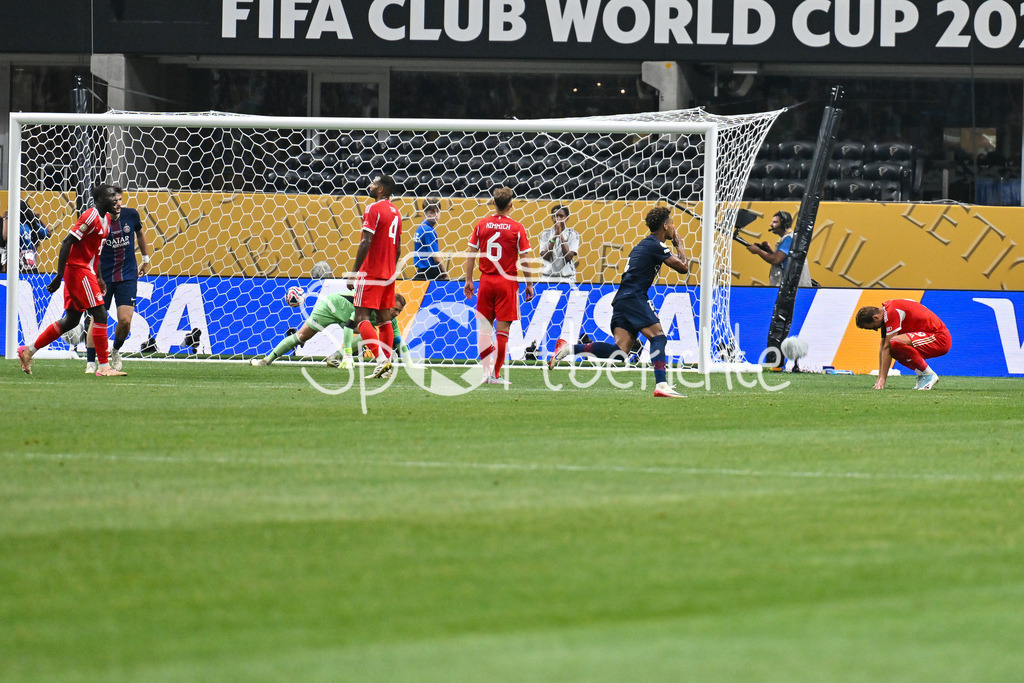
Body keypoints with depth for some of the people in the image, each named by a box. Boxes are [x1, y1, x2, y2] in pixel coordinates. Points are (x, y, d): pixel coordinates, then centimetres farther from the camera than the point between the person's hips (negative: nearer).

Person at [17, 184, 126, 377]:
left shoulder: (106, 218, 14)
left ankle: (28, 351, 20)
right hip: (78, 269, -10)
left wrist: (98, 277, 21)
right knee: (100, 314, -11)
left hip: (87, 272, 10)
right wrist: (59, 275, -20)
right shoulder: (91, 217, -16)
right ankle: (104, 366, -9)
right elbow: (67, 243, -19)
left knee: (71, 320, 12)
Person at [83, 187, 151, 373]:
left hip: (128, 276, 2)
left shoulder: (131, 215, -4)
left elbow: (141, 233, 17)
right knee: (97, 319, -3)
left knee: (125, 320, -7)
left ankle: (116, 351, 22)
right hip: (103, 277, -2)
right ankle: (90, 363, 7)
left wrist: (146, 260, 24)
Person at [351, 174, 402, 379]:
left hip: (371, 273, -8)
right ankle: (387, 364, 6)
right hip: (389, 274, 8)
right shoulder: (395, 211, 15)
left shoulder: (374, 209, -11)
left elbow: (366, 243, -18)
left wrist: (354, 271, -15)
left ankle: (381, 359, -23)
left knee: (361, 318, -9)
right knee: (384, 318, 10)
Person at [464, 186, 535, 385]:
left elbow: (471, 254, 2)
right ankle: (496, 375, 0)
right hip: (507, 282, -2)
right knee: (502, 330, 1)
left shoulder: (481, 225, 0)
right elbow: (524, 259, -5)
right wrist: (529, 285, 4)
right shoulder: (517, 228, -7)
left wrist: (469, 280, 10)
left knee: (485, 327, 12)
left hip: (486, 280, 2)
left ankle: (485, 371, 7)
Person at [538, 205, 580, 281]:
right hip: (548, 277, 1)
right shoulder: (545, 234, 5)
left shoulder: (573, 234, 1)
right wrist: (555, 236, -12)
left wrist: (561, 235, -13)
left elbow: (568, 257, -11)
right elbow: (545, 257, -7)